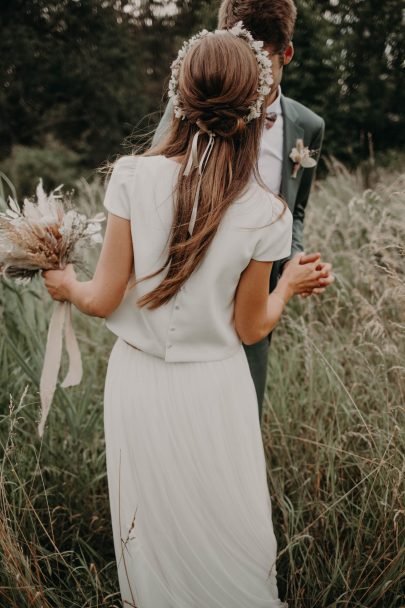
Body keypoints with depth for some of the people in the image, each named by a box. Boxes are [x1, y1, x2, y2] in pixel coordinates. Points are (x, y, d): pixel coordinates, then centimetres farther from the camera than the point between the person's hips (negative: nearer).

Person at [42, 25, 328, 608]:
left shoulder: (134, 177, -16)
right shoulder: (266, 215, -15)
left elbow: (103, 299, -10)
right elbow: (250, 327, -4)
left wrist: (66, 286, 12)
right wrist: (289, 285, 15)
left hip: (138, 381, 1)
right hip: (213, 390, -1)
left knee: (151, 536, 23)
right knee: (231, 538, 21)